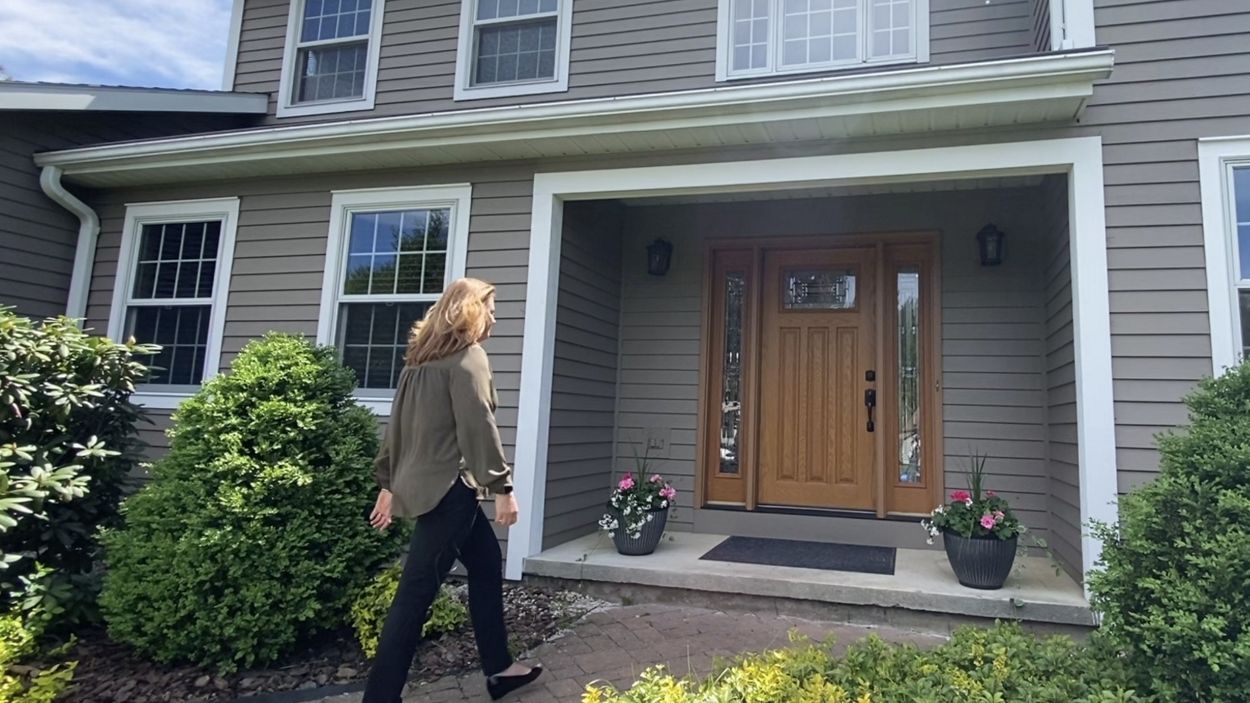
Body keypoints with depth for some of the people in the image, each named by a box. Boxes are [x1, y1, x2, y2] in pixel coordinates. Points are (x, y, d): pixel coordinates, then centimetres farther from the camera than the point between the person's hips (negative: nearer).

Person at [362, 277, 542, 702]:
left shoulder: (422, 356, 15)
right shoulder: (468, 356, -10)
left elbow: (398, 422, 16)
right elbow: (477, 427, -18)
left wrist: (388, 483, 20)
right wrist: (501, 486, -15)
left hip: (424, 482, 9)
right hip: (447, 487, -9)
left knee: (486, 565, 17)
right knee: (415, 595, -4)